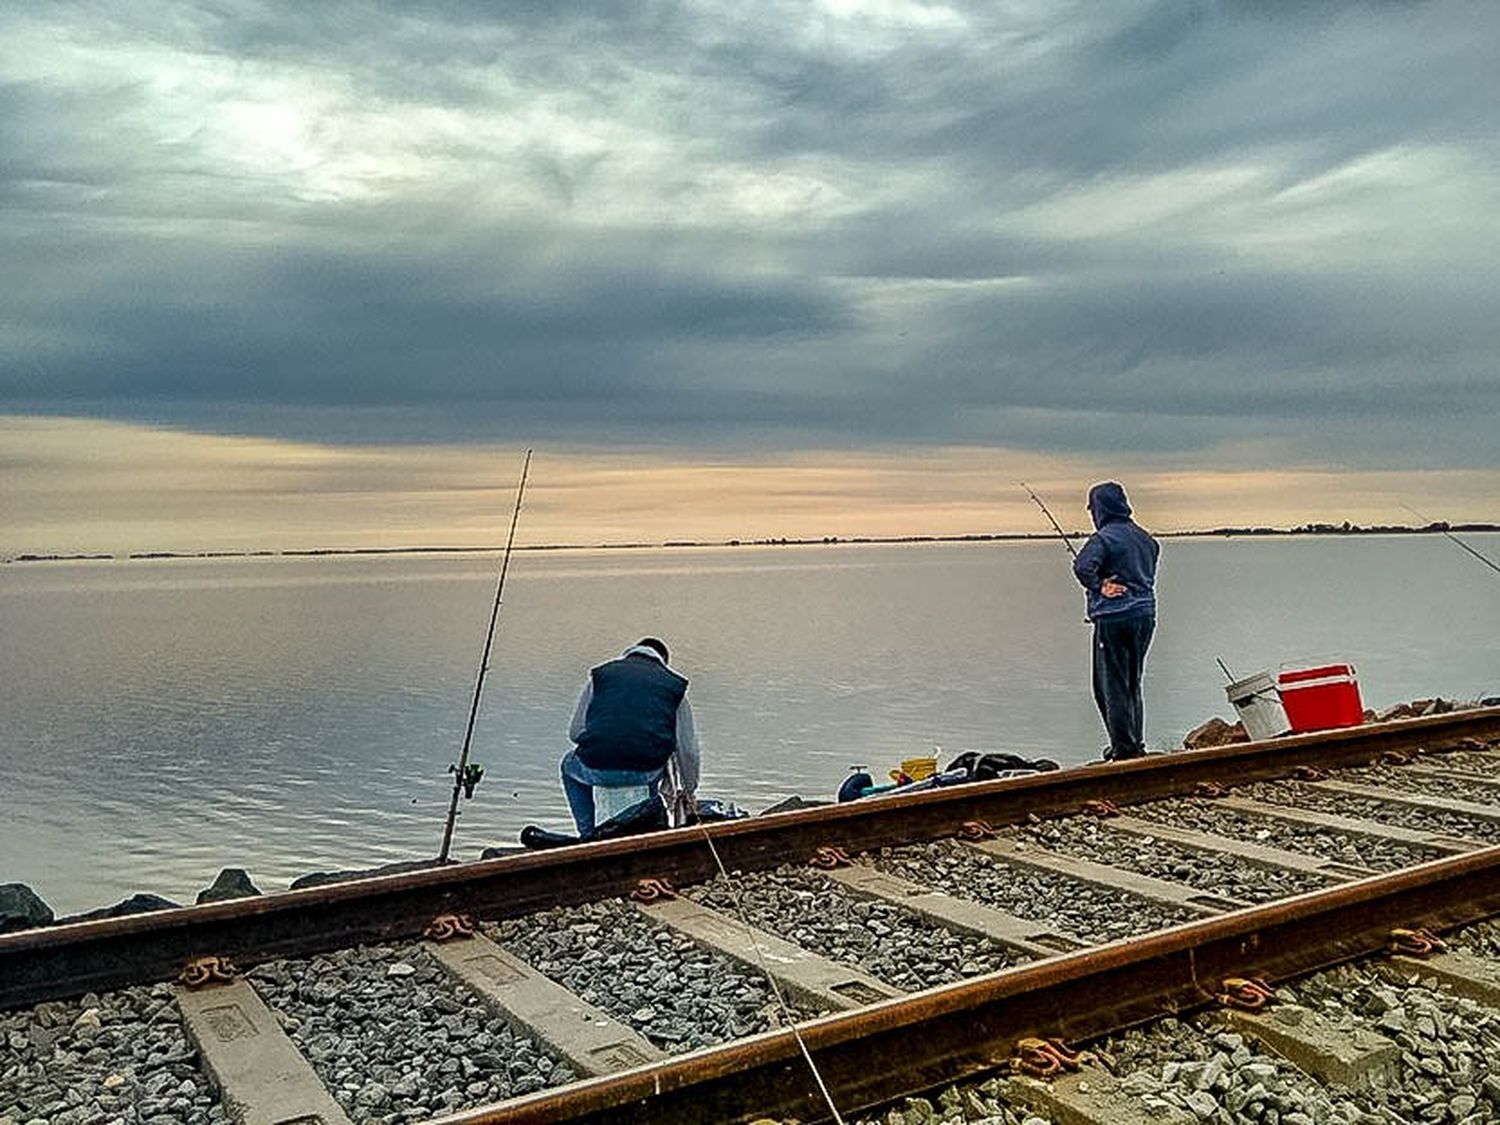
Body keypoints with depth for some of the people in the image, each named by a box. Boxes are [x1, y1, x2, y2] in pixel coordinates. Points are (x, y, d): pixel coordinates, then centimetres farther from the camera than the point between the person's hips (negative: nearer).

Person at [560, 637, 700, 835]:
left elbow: (574, 732, 15)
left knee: (570, 764, 35)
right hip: (646, 772, 0)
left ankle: (589, 834, 25)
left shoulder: (600, 675, 16)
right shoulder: (674, 684, 15)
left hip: (596, 771, 0)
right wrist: (688, 790, 31)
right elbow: (688, 750, 16)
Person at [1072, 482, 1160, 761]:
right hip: (1144, 614, 8)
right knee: (1133, 683, 17)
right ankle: (1136, 744, 22)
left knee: (1111, 685, 1)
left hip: (1113, 617, -7)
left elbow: (1083, 566, -27)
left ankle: (1123, 747, 2)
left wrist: (1099, 587, -13)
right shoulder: (1144, 537, 11)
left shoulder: (1104, 537, -12)